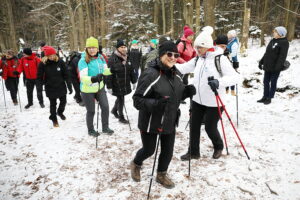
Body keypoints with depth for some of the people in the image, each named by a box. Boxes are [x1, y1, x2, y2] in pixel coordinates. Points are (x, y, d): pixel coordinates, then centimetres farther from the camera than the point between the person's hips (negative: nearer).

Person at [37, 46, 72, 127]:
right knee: (53, 104, 11)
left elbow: (66, 75, -6)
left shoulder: (60, 61, -10)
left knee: (63, 102, 13)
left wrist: (69, 86, -5)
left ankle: (60, 112, 45)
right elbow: (39, 77, -2)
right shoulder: (42, 63, -11)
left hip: (61, 87, 1)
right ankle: (54, 119, 33)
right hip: (50, 88, -1)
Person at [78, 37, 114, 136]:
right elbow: (83, 77, -30)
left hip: (100, 87, 5)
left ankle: (105, 127, 29)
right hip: (87, 90, -5)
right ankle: (90, 130, 34)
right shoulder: (83, 61, -21)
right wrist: (93, 79, -48)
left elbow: (104, 70, 9)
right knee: (91, 111, 9)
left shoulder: (100, 57, -4)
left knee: (105, 107, 7)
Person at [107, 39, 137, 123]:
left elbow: (131, 71, 13)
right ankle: (121, 117, 20)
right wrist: (109, 87, -15)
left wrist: (134, 82, 14)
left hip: (126, 84, 6)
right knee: (120, 99, 2)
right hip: (117, 85, -6)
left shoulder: (127, 58, 5)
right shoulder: (112, 59, -15)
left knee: (120, 98, 20)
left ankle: (114, 110, 45)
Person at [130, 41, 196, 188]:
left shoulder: (175, 74, 2)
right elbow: (137, 100, -23)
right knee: (149, 150, 15)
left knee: (168, 151, 15)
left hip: (169, 121, 6)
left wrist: (187, 91, -7)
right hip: (151, 122, -6)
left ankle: (161, 175, 43)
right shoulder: (150, 75, -23)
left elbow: (177, 95, 14)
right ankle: (135, 164, 49)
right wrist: (155, 103, -39)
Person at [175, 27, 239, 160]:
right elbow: (183, 68, 6)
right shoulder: (197, 60, 7)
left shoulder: (220, 59, -13)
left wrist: (219, 82, -36)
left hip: (213, 102, -6)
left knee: (210, 128, 7)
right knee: (194, 126, 10)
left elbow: (234, 77, -17)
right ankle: (193, 152, 27)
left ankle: (218, 147, 38)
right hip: (197, 100, 6)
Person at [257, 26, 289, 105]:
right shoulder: (272, 41, 13)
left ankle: (269, 98, 14)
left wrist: (278, 67, -26)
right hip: (267, 66, 7)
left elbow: (282, 56, -19)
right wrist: (261, 62, 16)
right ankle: (265, 97, 23)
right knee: (266, 82, 12)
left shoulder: (284, 42, -11)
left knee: (273, 82, 4)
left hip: (275, 68, -7)